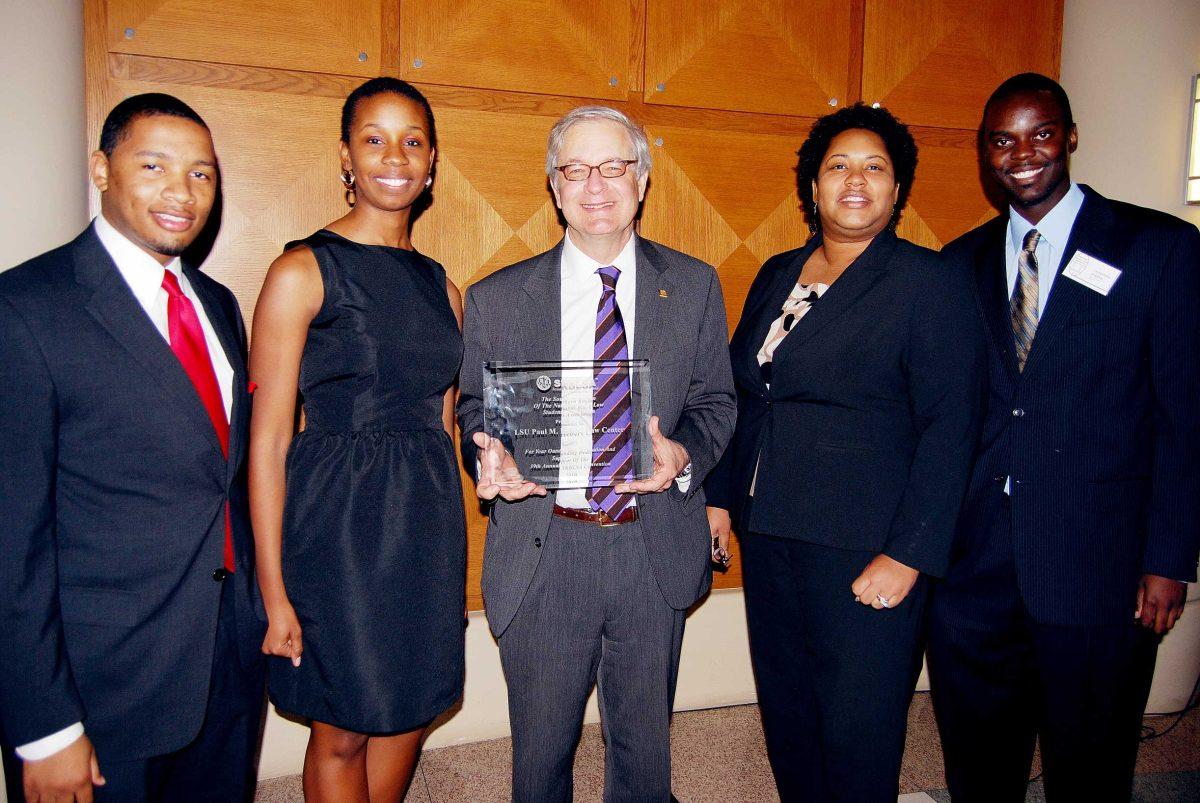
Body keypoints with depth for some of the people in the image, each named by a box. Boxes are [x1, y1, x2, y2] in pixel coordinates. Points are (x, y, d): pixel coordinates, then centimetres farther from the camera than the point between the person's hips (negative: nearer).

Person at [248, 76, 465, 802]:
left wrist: (452, 562, 13)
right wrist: (274, 592, -12)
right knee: (344, 729, 10)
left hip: (428, 522, 6)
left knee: (410, 710, 18)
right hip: (338, 517, -5)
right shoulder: (303, 272, -9)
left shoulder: (441, 286, 9)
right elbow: (268, 441, -10)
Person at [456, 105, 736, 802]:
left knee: (645, 740, 18)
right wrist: (493, 461, -16)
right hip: (541, 553, 0)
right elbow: (476, 413, 7)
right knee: (541, 745, 16)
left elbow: (716, 401, 7)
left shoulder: (694, 287, 4)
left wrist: (684, 454, -14)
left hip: (657, 550, 1)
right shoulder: (497, 299, 1)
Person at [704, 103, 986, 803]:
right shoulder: (776, 275, 11)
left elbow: (949, 429, -12)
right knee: (786, 717, 17)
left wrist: (908, 557, -17)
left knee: (858, 735, 6)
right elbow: (740, 394, 15)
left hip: (865, 554, -5)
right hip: (769, 535, 6)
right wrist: (719, 496, 10)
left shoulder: (928, 284, -7)